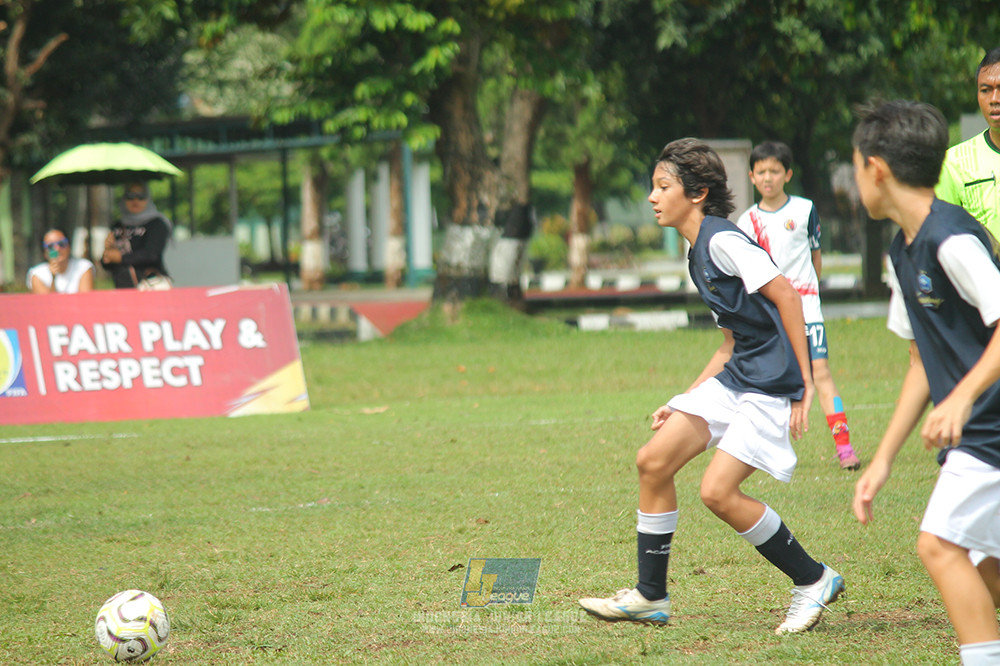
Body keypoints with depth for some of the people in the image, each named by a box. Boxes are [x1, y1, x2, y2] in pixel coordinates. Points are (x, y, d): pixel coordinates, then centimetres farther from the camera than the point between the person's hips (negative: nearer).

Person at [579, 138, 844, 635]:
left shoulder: (723, 240, -13)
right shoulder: (697, 257, 17)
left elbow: (785, 295, -18)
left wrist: (805, 382, -20)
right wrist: (686, 400, 20)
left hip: (773, 384, -10)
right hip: (736, 378, 10)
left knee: (718, 491, -16)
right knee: (653, 461, 2)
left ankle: (813, 581, 1)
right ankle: (650, 597, 11)